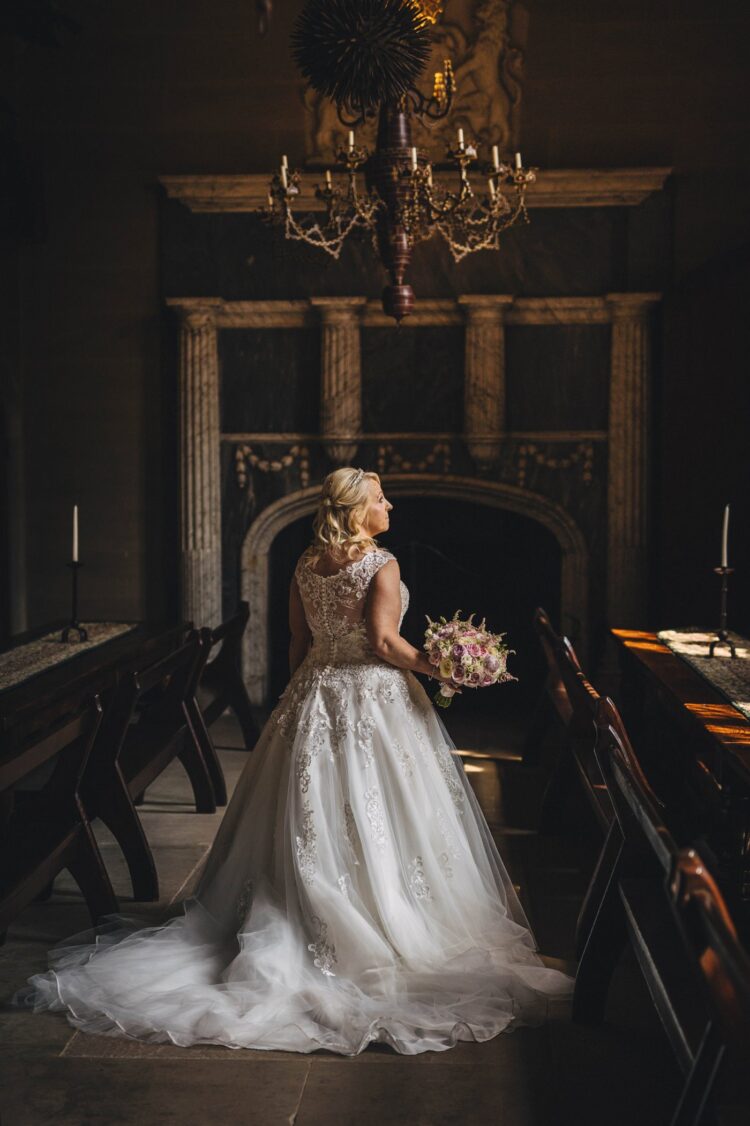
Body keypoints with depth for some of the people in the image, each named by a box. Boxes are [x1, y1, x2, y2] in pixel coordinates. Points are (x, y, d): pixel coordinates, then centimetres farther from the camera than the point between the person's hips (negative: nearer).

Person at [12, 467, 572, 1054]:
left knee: (310, 821, 12)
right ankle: (380, 924, 7)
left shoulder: (306, 564, 6)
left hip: (313, 695, 6)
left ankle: (297, 925, 18)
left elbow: (299, 643, 10)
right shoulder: (380, 564, -12)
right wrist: (437, 666, -7)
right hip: (373, 698, -6)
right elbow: (385, 641, -19)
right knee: (371, 817, 1)